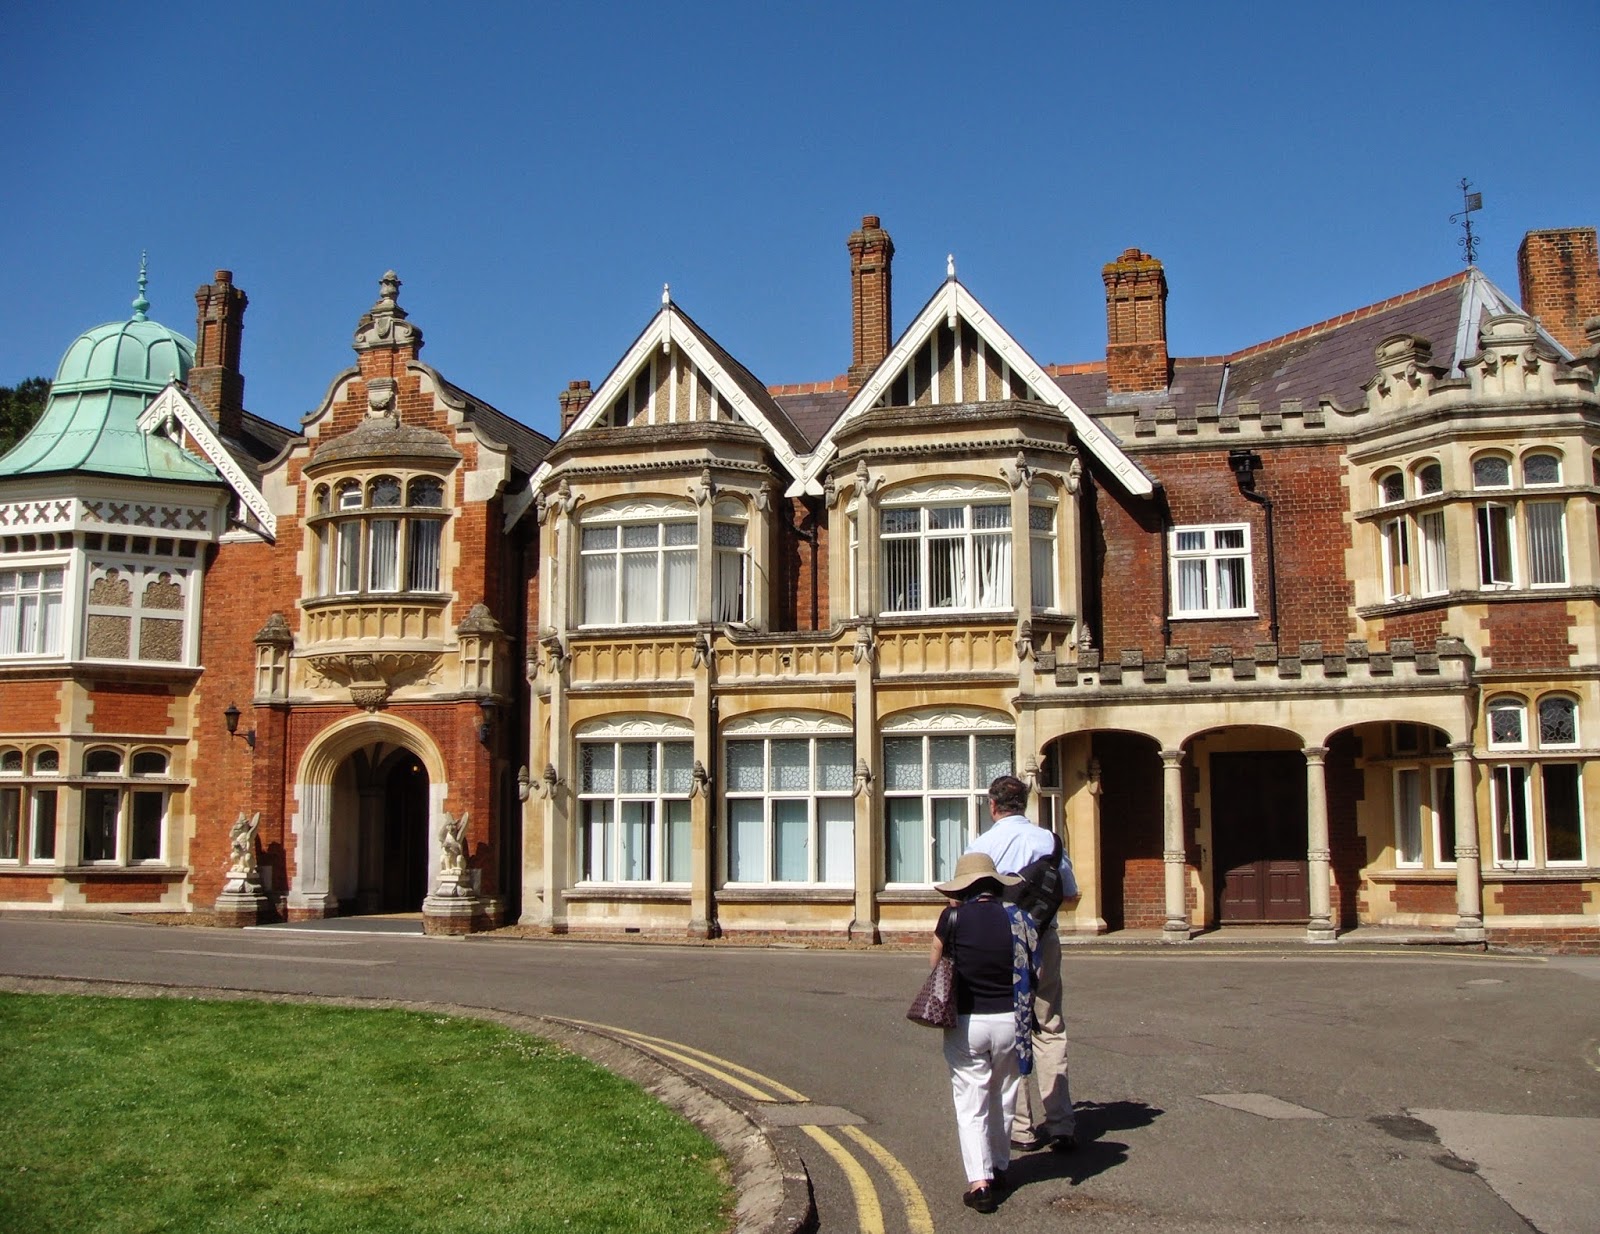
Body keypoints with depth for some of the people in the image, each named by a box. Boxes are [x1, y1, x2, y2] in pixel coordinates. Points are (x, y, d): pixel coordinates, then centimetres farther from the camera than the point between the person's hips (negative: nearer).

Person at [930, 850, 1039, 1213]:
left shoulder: (954, 918, -10)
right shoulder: (1017, 917, -4)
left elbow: (934, 963, 4)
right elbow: (1033, 971, 1)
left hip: (966, 1022, -3)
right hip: (1010, 1020, 3)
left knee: (970, 1104, 4)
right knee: (1003, 1098, 19)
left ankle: (979, 1181, -6)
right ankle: (999, 1168, 32)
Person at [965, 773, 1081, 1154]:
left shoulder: (982, 845, -6)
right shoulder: (1049, 839, 1)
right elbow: (1071, 894, 9)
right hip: (1044, 942, 2)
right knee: (1050, 1032, 8)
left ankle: (1023, 1128, 11)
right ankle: (1061, 1126, 5)